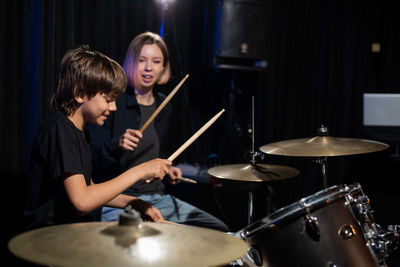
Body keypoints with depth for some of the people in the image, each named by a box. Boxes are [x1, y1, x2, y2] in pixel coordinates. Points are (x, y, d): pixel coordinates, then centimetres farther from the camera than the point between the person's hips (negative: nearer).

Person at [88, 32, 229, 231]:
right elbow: (92, 158, -12)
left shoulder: (164, 106, 12)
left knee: (218, 230, 0)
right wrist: (117, 145, -31)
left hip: (158, 197, 7)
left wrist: (167, 169, 7)